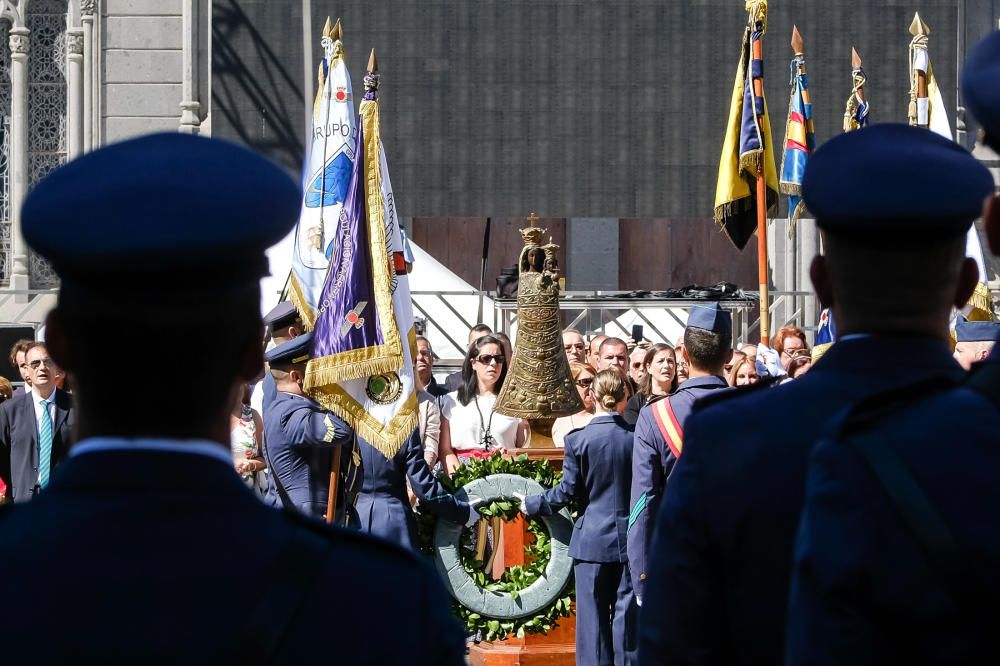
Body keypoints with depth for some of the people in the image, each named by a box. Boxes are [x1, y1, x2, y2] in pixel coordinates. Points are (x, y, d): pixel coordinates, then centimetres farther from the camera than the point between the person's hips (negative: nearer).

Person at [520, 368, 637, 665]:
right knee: (627, 616, 6)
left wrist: (531, 504, 9)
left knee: (594, 617, 5)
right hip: (631, 540, 1)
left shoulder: (578, 440, -8)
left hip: (592, 540, -1)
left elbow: (567, 492, -6)